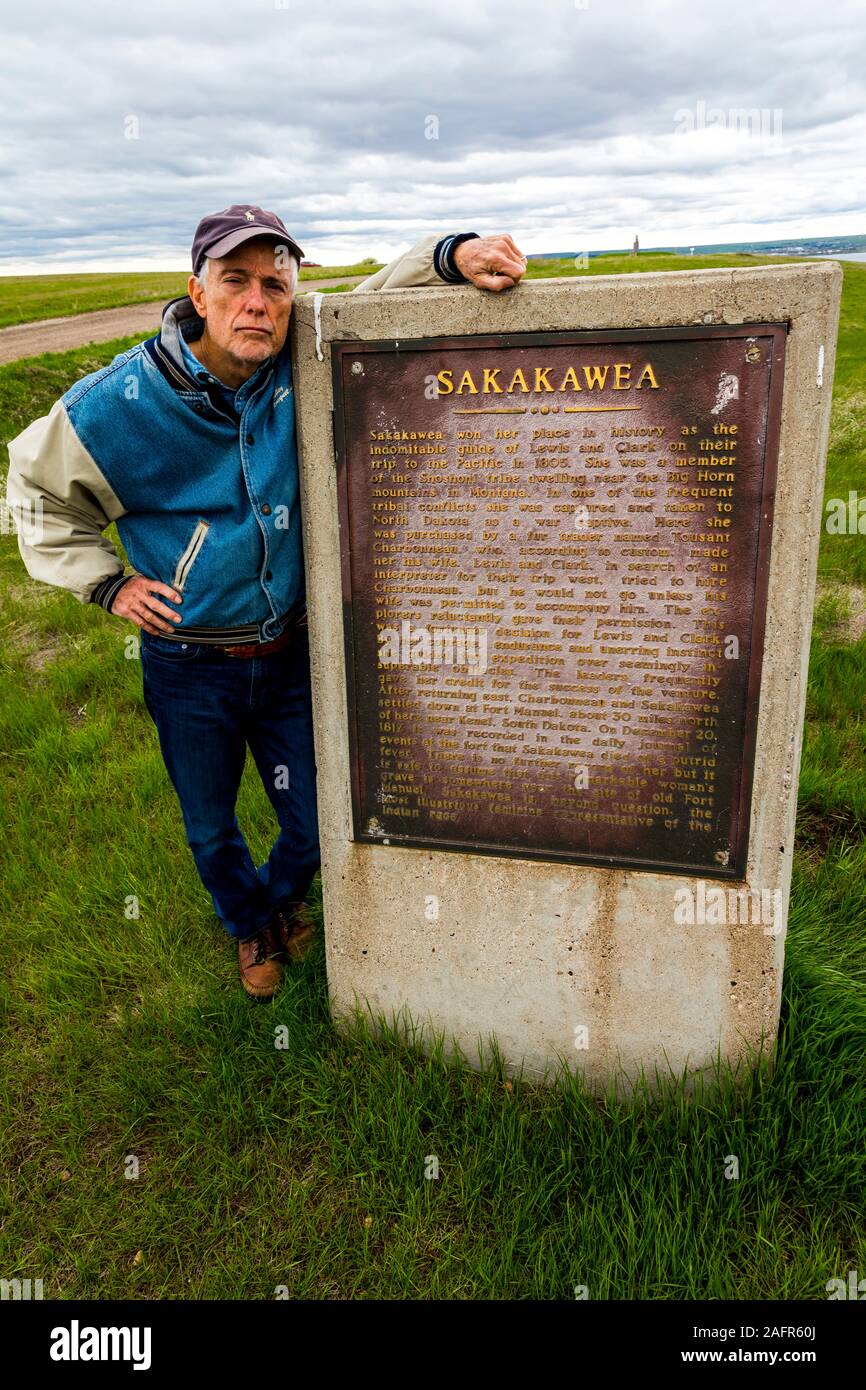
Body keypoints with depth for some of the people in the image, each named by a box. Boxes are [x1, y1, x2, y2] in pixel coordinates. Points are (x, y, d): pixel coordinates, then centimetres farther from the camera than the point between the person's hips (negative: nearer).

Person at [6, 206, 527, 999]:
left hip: (290, 656, 1)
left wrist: (453, 254, -25)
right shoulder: (115, 404, -15)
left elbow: (382, 296, -4)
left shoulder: (304, 370, -12)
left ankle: (284, 899, 52)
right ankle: (250, 925, 53)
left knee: (314, 827, 14)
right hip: (188, 668, -1)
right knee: (211, 830, 19)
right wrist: (105, 581, -4)